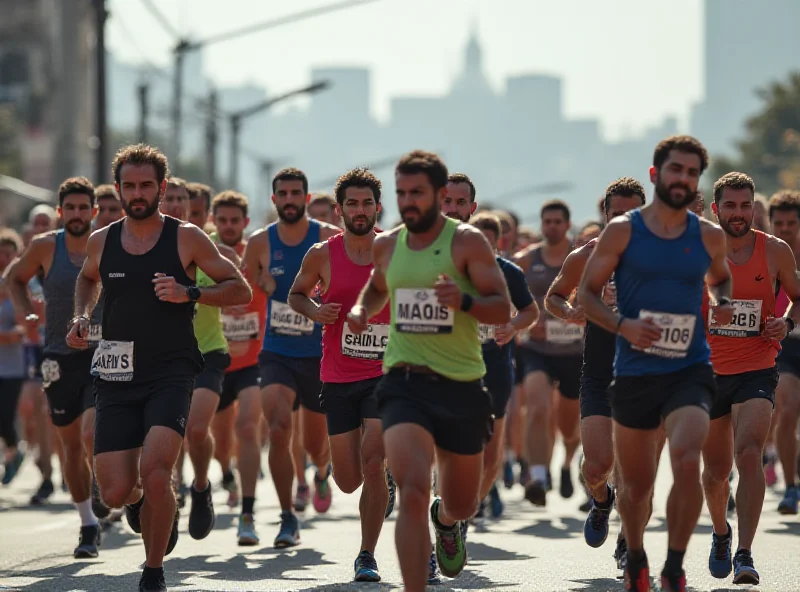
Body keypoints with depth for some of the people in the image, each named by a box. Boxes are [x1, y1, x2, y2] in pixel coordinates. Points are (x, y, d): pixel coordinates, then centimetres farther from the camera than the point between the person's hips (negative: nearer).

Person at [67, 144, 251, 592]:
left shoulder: (186, 239, -1)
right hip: (117, 377, 3)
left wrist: (189, 293, -14)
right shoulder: (102, 242, 9)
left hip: (171, 374, -3)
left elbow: (241, 290, 1)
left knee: (154, 469, -25)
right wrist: (82, 317, 12)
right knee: (115, 494, -5)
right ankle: (144, 498, 35)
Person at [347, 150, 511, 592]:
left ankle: (446, 521, 55)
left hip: (461, 386, 0)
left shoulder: (467, 241, -5)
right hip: (405, 383, 0)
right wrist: (361, 310, 7)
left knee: (462, 504, 17)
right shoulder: (386, 245, 7)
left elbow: (503, 310, -10)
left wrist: (464, 301, -29)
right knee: (413, 492, -23)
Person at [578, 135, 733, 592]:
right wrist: (622, 325, -16)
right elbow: (587, 293, 2)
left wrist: (723, 303, 2)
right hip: (635, 372, 0)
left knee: (687, 461, -25)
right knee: (636, 483, 10)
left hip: (690, 370, 0)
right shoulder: (622, 231, -2)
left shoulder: (710, 236, 4)